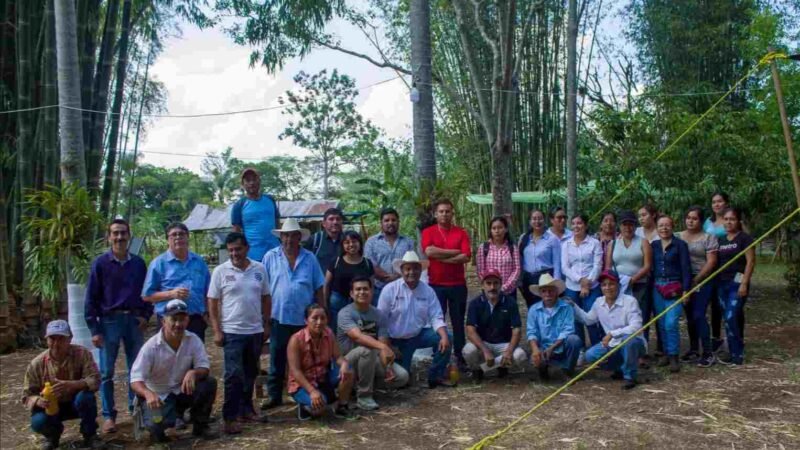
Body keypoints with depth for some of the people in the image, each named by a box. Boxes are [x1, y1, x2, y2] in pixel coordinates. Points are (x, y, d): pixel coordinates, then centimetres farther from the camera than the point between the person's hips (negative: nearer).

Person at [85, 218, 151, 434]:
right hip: (109, 321, -2)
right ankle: (109, 416, 13)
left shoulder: (138, 263, 5)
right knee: (106, 372, 4)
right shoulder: (100, 263, -4)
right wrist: (94, 329, -8)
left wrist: (146, 315, 0)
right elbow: (91, 297, -4)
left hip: (134, 320, 3)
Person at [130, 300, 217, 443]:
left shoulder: (194, 340, -12)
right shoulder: (151, 346, -20)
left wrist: (193, 372, -38)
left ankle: (200, 425, -1)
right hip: (158, 396, -3)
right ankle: (158, 428, 11)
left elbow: (204, 367, -13)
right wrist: (148, 393, -47)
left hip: (183, 391, 3)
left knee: (209, 383, -23)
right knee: (158, 425, -30)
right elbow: (135, 379, -25)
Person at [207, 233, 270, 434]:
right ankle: (230, 417, 3)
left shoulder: (259, 269, 3)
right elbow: (212, 302, -4)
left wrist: (266, 324, 7)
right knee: (233, 375, -5)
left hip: (255, 331, 4)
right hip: (232, 332, -4)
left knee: (250, 373, 14)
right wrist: (216, 331, -8)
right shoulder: (220, 271, -6)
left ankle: (246, 410, 28)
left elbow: (266, 298, 10)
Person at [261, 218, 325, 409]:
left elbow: (318, 289, 7)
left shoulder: (309, 258, 4)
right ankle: (275, 396, 19)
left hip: (305, 319, 1)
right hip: (279, 318, -1)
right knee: (277, 361, 8)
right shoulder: (271, 257, -1)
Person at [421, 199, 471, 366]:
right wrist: (455, 252, -11)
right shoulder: (428, 232, 2)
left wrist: (441, 258, -13)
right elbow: (429, 251, -17)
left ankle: (461, 356, 18)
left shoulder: (461, 232, 4)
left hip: (458, 284, 1)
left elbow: (466, 257, -8)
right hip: (436, 284, -1)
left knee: (458, 321, 9)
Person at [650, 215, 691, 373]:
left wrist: (685, 289, -9)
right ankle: (666, 353, 22)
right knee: (662, 324, 9)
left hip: (674, 287, -4)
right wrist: (650, 286, 5)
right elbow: (649, 266, 11)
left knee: (671, 323, -13)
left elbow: (686, 268, -5)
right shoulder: (653, 245, 10)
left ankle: (674, 357, -4)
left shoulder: (680, 244, -2)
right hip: (657, 287, 5)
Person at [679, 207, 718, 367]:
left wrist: (696, 280, -13)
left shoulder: (708, 237, -1)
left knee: (699, 315, -11)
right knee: (690, 316, 10)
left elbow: (711, 262, -8)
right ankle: (693, 350, 20)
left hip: (702, 281, -4)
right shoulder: (678, 237, 10)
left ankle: (708, 353, -3)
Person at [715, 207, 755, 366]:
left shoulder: (745, 238, -5)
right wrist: (715, 282, 10)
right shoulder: (721, 240, 14)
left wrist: (744, 283, -17)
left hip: (737, 283, -7)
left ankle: (736, 355, -3)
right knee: (729, 319, 8)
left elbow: (750, 261, -10)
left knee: (731, 318, -12)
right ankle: (736, 353, 15)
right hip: (722, 284, 7)